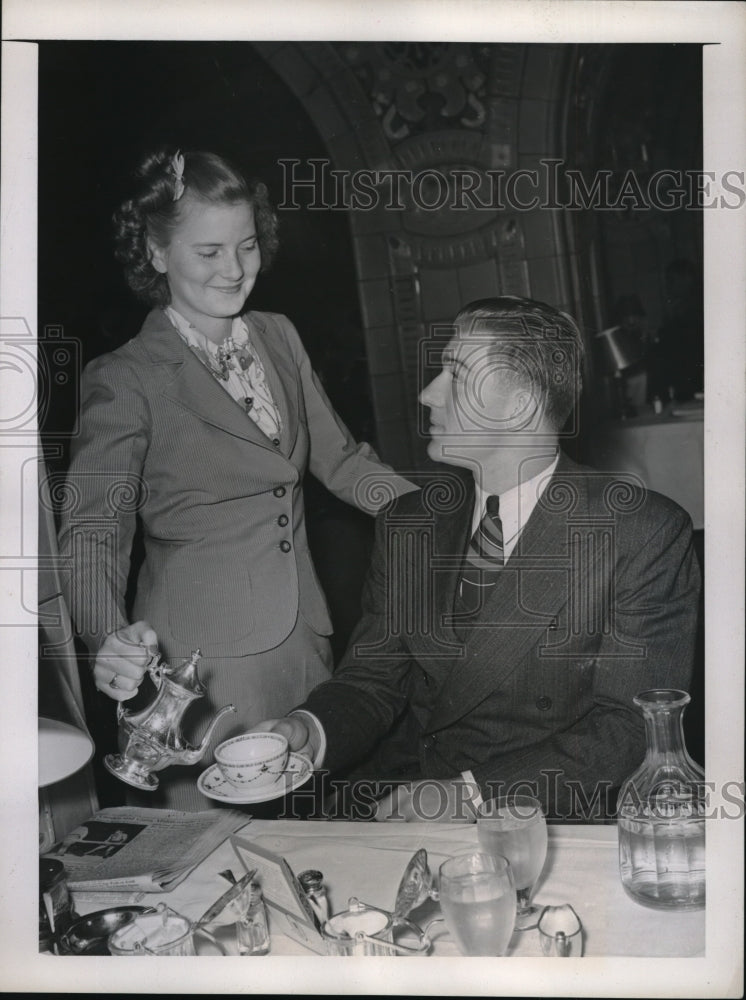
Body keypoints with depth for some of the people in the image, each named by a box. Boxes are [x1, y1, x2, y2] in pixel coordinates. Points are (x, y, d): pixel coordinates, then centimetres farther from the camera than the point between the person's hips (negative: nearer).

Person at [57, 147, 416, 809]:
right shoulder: (126, 380, -9)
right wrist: (110, 640, -31)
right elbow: (91, 531, -12)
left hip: (305, 636, 6)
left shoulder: (279, 338, 9)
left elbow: (339, 458, 14)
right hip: (203, 656, -5)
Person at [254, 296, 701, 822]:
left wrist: (475, 793, -21)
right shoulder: (407, 524, 8)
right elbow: (372, 678, 6)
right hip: (395, 796, 4)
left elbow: (633, 724, -12)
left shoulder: (646, 533, -8)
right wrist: (308, 731, -16)